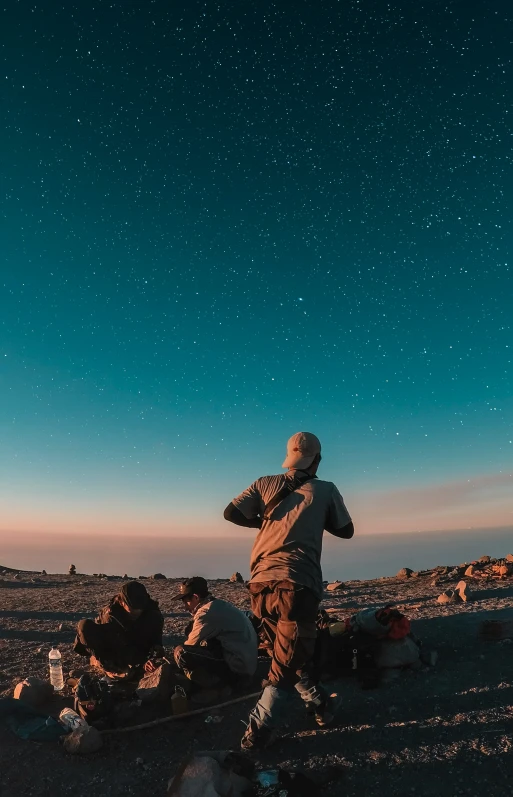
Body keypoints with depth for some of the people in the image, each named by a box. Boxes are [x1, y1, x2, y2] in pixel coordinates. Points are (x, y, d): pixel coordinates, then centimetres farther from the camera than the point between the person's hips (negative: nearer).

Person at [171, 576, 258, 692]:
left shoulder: (207, 612, -16)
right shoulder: (218, 605, 13)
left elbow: (190, 644, -8)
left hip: (236, 670, -10)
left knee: (180, 652, -18)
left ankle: (216, 688, -1)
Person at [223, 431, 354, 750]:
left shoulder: (266, 484, 10)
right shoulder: (326, 490, 5)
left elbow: (231, 513, 3)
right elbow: (346, 531, 15)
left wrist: (264, 520, 17)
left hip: (262, 582, 5)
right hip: (297, 584, -4)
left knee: (291, 652, 25)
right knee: (287, 664, 9)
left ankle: (321, 704, 40)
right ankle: (258, 733, 9)